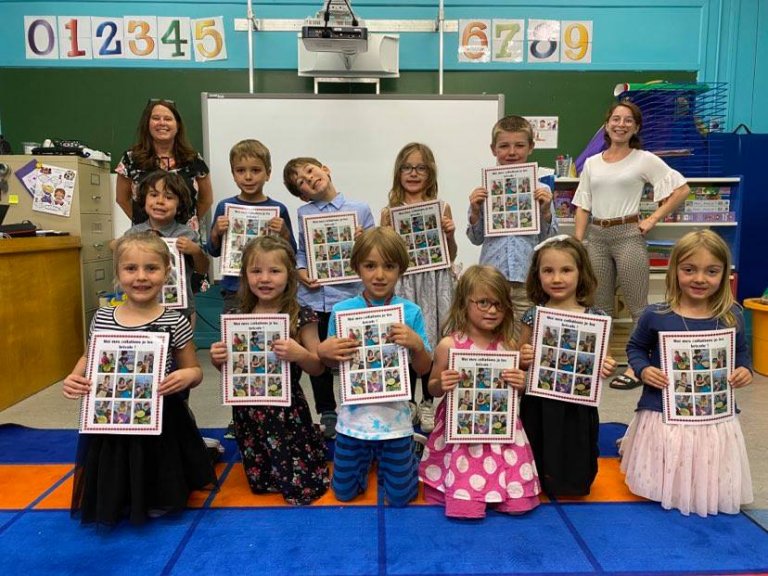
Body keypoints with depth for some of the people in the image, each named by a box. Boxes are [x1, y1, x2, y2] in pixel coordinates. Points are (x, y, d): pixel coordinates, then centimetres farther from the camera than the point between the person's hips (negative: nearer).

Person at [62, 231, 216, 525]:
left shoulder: (175, 323, -12)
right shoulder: (101, 318, -3)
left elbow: (194, 371, -2)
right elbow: (90, 357, 15)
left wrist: (188, 376, -25)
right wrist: (74, 378, -5)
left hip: (160, 423, -3)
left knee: (157, 506, 11)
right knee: (110, 500, 17)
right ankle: (120, 502, 47)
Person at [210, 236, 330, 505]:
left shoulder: (300, 317, -12)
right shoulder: (239, 316, 0)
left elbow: (318, 368, -6)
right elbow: (229, 366, 12)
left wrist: (299, 354, -26)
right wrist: (217, 359, -10)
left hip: (286, 411, -4)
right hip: (248, 410, 4)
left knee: (298, 487, 6)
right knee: (258, 482, 18)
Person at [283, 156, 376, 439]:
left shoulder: (360, 210, -1)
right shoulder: (304, 213, 6)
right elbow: (301, 251, 12)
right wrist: (300, 272, -6)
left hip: (348, 296, -2)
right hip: (312, 297, 3)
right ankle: (326, 413, 31)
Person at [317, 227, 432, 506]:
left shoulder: (411, 312, -9)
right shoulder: (341, 311, -7)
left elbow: (423, 369, -4)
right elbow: (332, 365, 5)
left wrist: (417, 344, -23)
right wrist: (323, 351, -17)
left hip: (394, 413, -1)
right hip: (354, 413, 1)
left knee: (400, 496, 9)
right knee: (344, 492, 15)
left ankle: (395, 455, 39)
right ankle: (366, 456, 44)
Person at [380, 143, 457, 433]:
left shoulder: (442, 208, 3)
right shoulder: (389, 212, 2)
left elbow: (450, 257, 8)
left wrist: (450, 235, -9)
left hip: (434, 285, 0)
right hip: (402, 285, 0)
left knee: (431, 341, 6)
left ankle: (428, 403, 25)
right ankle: (407, 402, 25)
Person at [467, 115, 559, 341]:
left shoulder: (540, 190, 3)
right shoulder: (484, 190, 3)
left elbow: (550, 239, 7)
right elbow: (476, 239, 9)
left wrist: (546, 212, -9)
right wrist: (475, 213, -7)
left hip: (528, 280, 0)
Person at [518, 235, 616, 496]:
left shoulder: (595, 317, -5)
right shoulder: (533, 316, -3)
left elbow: (600, 361, 5)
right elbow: (518, 362, 6)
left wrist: (605, 368, -16)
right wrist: (524, 359, -15)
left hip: (577, 406, 0)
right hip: (539, 405, 1)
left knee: (575, 465, 13)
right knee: (540, 461, 12)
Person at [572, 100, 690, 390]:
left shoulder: (645, 160, 1)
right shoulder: (592, 163, 11)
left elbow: (682, 189, 0)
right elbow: (583, 207, 10)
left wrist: (654, 219, -6)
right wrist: (577, 243, 2)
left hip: (628, 235, -4)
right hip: (597, 236, 4)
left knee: (638, 306, -2)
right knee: (600, 306, 11)